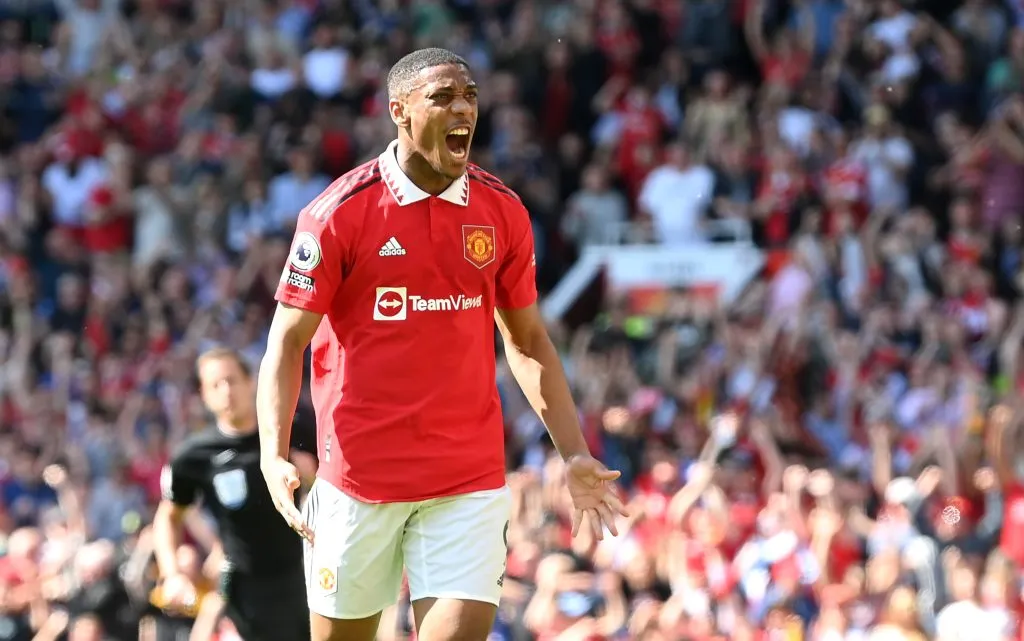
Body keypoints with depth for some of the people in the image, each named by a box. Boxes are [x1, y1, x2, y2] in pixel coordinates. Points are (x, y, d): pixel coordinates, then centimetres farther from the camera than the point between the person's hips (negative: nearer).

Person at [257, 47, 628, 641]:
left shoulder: (502, 212, 4)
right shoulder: (340, 212, -7)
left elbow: (529, 343, 14)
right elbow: (288, 342, -5)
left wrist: (575, 456, 7)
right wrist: (275, 457, -18)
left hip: (471, 478, 2)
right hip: (359, 475, -2)